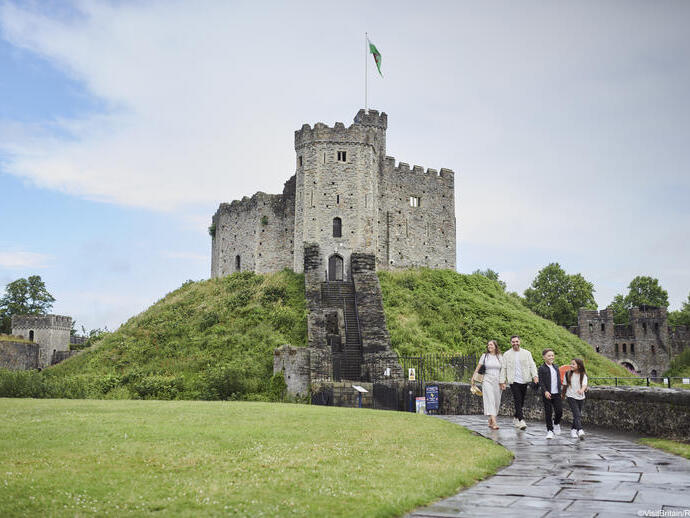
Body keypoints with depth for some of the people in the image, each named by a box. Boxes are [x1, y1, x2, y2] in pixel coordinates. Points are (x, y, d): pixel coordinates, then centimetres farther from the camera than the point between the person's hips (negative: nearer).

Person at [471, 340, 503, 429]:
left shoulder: (499, 357, 10)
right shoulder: (484, 356, 5)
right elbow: (478, 368, 8)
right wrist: (473, 378, 5)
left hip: (497, 381, 3)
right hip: (487, 380, -3)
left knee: (496, 401, 4)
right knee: (490, 400, -16)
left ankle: (490, 422, 19)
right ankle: (494, 422, -25)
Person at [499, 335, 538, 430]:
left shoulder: (527, 353, 9)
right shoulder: (507, 354, 5)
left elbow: (532, 365, 3)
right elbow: (503, 368, 5)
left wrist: (535, 376, -14)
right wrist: (502, 381, -2)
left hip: (524, 381, 3)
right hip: (513, 381, -2)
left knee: (521, 401, 8)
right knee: (518, 400, -13)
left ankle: (516, 418, 26)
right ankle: (521, 420, -17)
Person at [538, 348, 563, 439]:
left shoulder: (556, 367, 14)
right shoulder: (542, 368, -5)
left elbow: (559, 381, 19)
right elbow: (541, 382, -12)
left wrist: (560, 392, 16)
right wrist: (545, 391, -23)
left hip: (557, 394, 5)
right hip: (547, 394, -5)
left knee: (559, 411, 0)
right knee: (548, 413, 0)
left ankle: (556, 423, 30)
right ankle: (549, 430, 10)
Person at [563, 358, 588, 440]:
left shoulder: (583, 375, -4)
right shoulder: (568, 374, -1)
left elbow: (584, 385, -18)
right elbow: (565, 385, 8)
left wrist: (582, 390, -38)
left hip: (580, 397, 2)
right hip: (571, 397, -2)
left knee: (577, 415, 12)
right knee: (577, 414, -16)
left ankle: (573, 430, 29)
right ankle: (580, 430, -27)